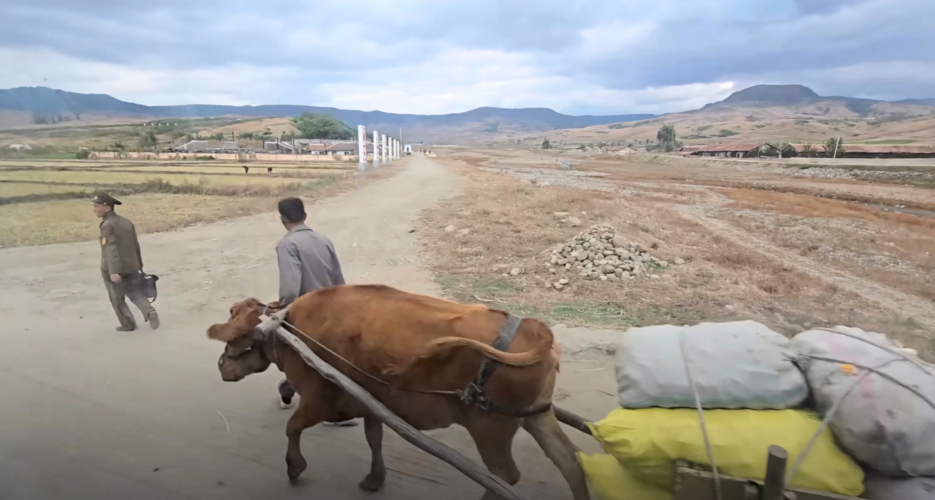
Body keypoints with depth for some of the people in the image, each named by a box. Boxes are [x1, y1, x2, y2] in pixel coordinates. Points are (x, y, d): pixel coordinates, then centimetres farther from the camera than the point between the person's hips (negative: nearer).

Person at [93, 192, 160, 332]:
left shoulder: (107, 226, -15)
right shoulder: (127, 222, 8)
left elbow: (111, 250, -25)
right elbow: (136, 246, 13)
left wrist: (113, 272, -31)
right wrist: (139, 265, 20)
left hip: (114, 271, -6)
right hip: (131, 268, 6)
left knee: (117, 299, 11)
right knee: (137, 294, 12)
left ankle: (128, 324, 16)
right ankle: (149, 311, -12)